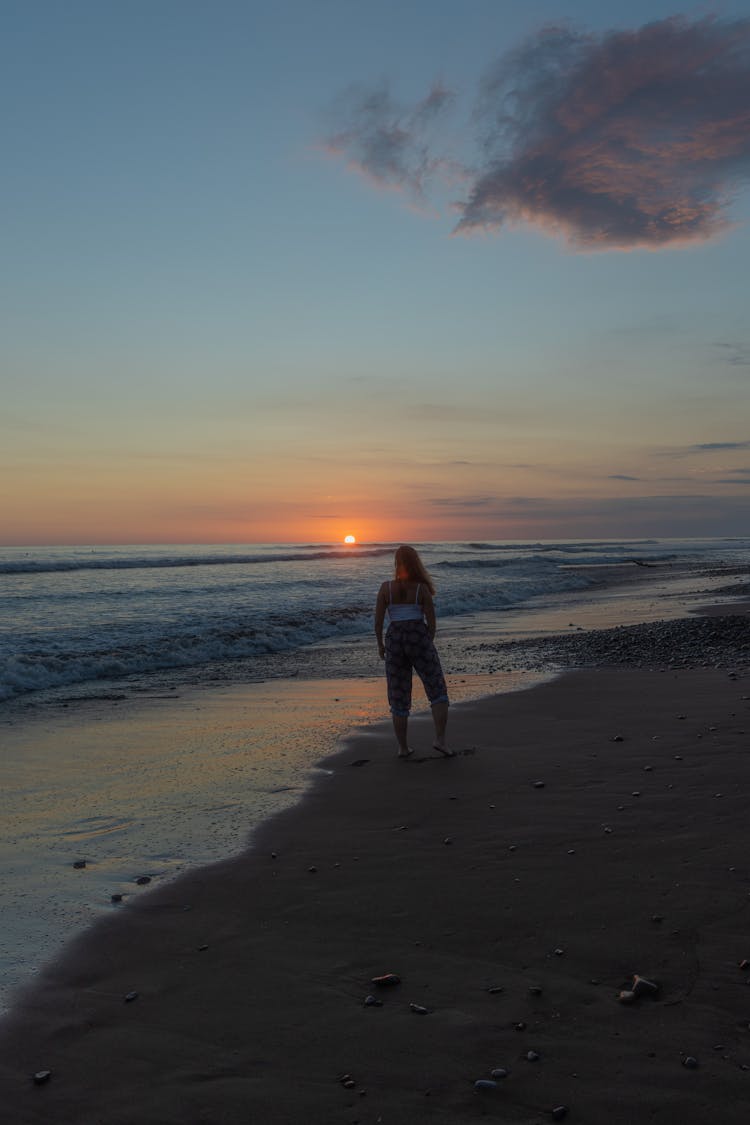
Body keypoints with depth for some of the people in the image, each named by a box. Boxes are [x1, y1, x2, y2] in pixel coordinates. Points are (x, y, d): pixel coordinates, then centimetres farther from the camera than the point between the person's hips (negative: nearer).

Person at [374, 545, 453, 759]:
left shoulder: (386, 588, -3)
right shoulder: (422, 588, -4)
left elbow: (378, 621, -2)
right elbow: (432, 622, -3)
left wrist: (380, 644, 12)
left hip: (395, 643, 2)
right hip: (419, 640, -2)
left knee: (399, 697, 11)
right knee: (438, 692, 9)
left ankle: (403, 747, 15)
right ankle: (440, 740, -5)